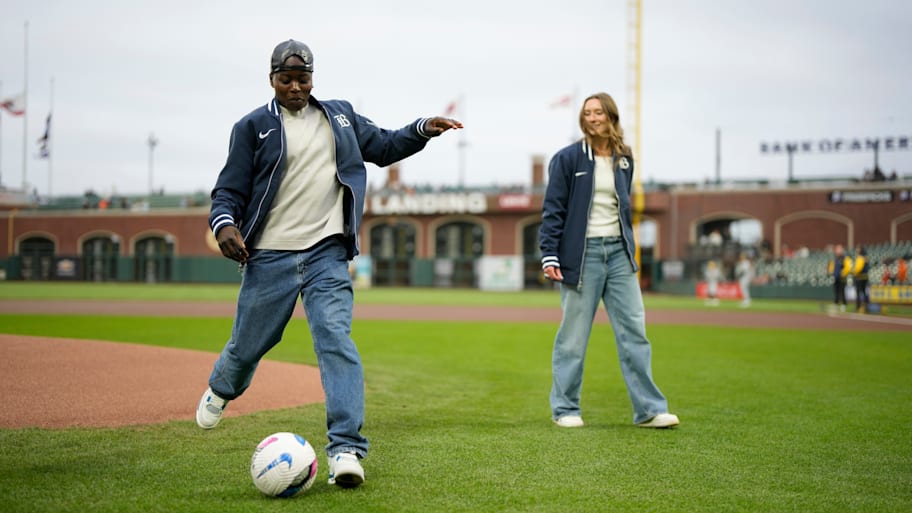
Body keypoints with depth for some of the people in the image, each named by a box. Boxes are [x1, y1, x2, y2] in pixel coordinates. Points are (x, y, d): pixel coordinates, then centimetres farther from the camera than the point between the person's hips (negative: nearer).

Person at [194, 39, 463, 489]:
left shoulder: (340, 115, 14)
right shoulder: (253, 127, 2)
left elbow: (383, 146, 24)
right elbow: (229, 189, 0)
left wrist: (422, 130, 8)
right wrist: (224, 223, -20)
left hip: (327, 254, 1)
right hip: (269, 257, -1)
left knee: (336, 340, -15)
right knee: (248, 343, 10)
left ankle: (346, 449, -19)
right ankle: (221, 390, 47)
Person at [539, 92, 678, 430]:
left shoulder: (624, 160, 12)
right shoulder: (568, 158, -2)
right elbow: (553, 210, -4)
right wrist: (549, 256, -11)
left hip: (618, 252, 4)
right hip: (582, 254, -4)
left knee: (634, 329, 0)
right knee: (573, 335, 0)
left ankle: (649, 409, 3)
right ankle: (565, 409, 12)